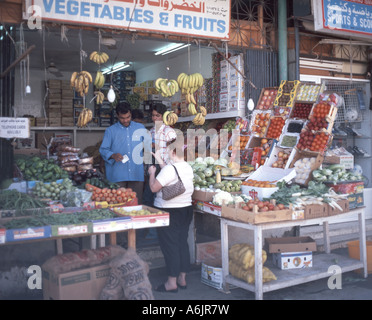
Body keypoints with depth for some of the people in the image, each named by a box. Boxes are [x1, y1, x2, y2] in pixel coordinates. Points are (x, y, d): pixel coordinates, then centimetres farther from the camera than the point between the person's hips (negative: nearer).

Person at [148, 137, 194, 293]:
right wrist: (160, 161, 27)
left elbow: (154, 187, -18)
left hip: (169, 212, -8)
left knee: (169, 245, 0)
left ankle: (171, 283, 7)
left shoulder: (169, 169, -20)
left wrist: (152, 173, 0)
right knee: (183, 243, 14)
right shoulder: (188, 168, 5)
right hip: (186, 210, 8)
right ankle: (182, 278, 23)